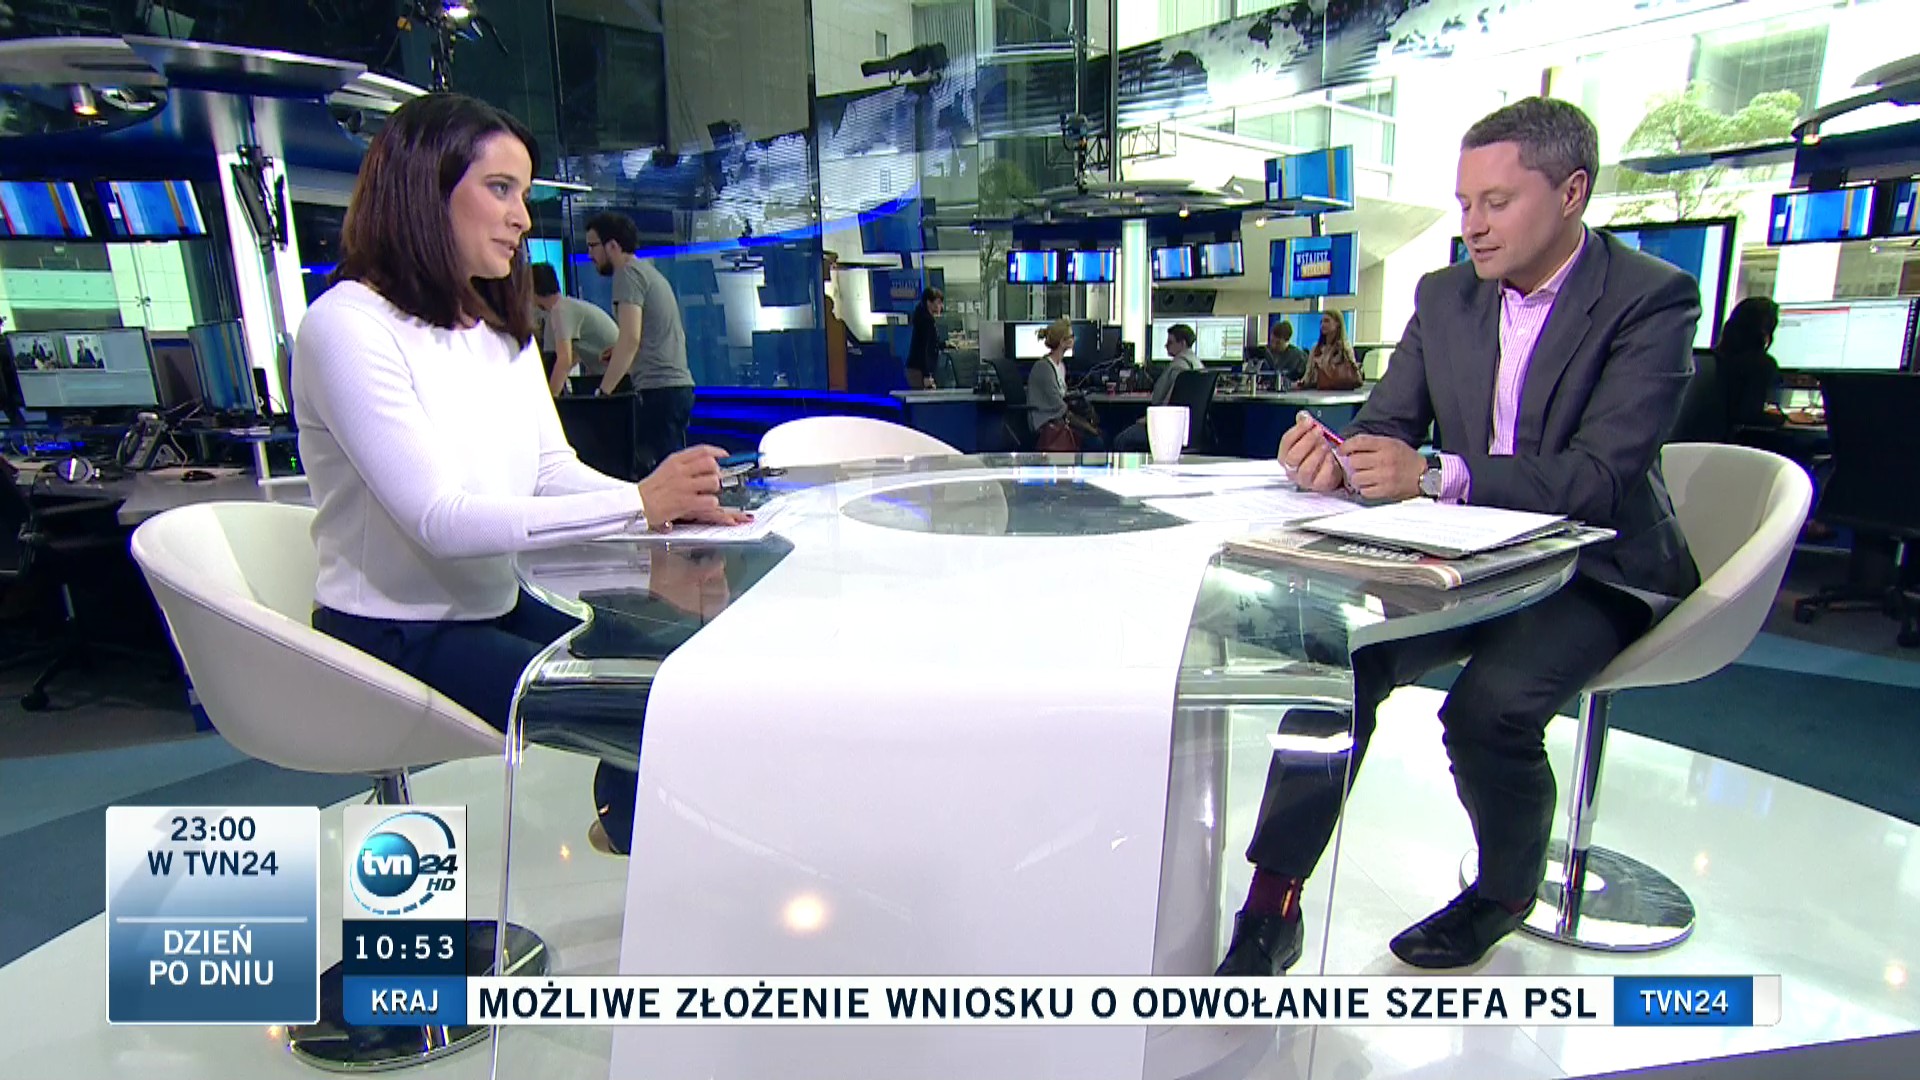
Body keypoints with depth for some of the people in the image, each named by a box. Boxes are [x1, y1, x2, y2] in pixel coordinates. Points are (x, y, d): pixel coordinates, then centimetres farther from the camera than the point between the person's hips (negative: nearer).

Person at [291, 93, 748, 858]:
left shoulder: (502, 328, 11)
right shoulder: (348, 324, -15)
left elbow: (554, 472, 4)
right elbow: (439, 519, -24)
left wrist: (667, 504, -15)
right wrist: (636, 505, -28)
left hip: (500, 611, 7)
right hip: (396, 638, -7)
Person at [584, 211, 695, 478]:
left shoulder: (627, 273, -6)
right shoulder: (649, 271, 24)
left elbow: (630, 338, -17)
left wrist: (603, 391, -13)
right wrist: (619, 352, 23)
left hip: (658, 388, -10)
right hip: (680, 383, 10)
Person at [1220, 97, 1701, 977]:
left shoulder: (1653, 299, -11)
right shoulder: (1444, 295, 6)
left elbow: (1602, 477, -23)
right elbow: (1386, 426, 3)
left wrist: (1436, 475, -37)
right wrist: (1333, 454, -22)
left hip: (1597, 569, -4)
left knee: (1488, 705, -29)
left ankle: (1506, 891, 4)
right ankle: (1274, 902, -13)